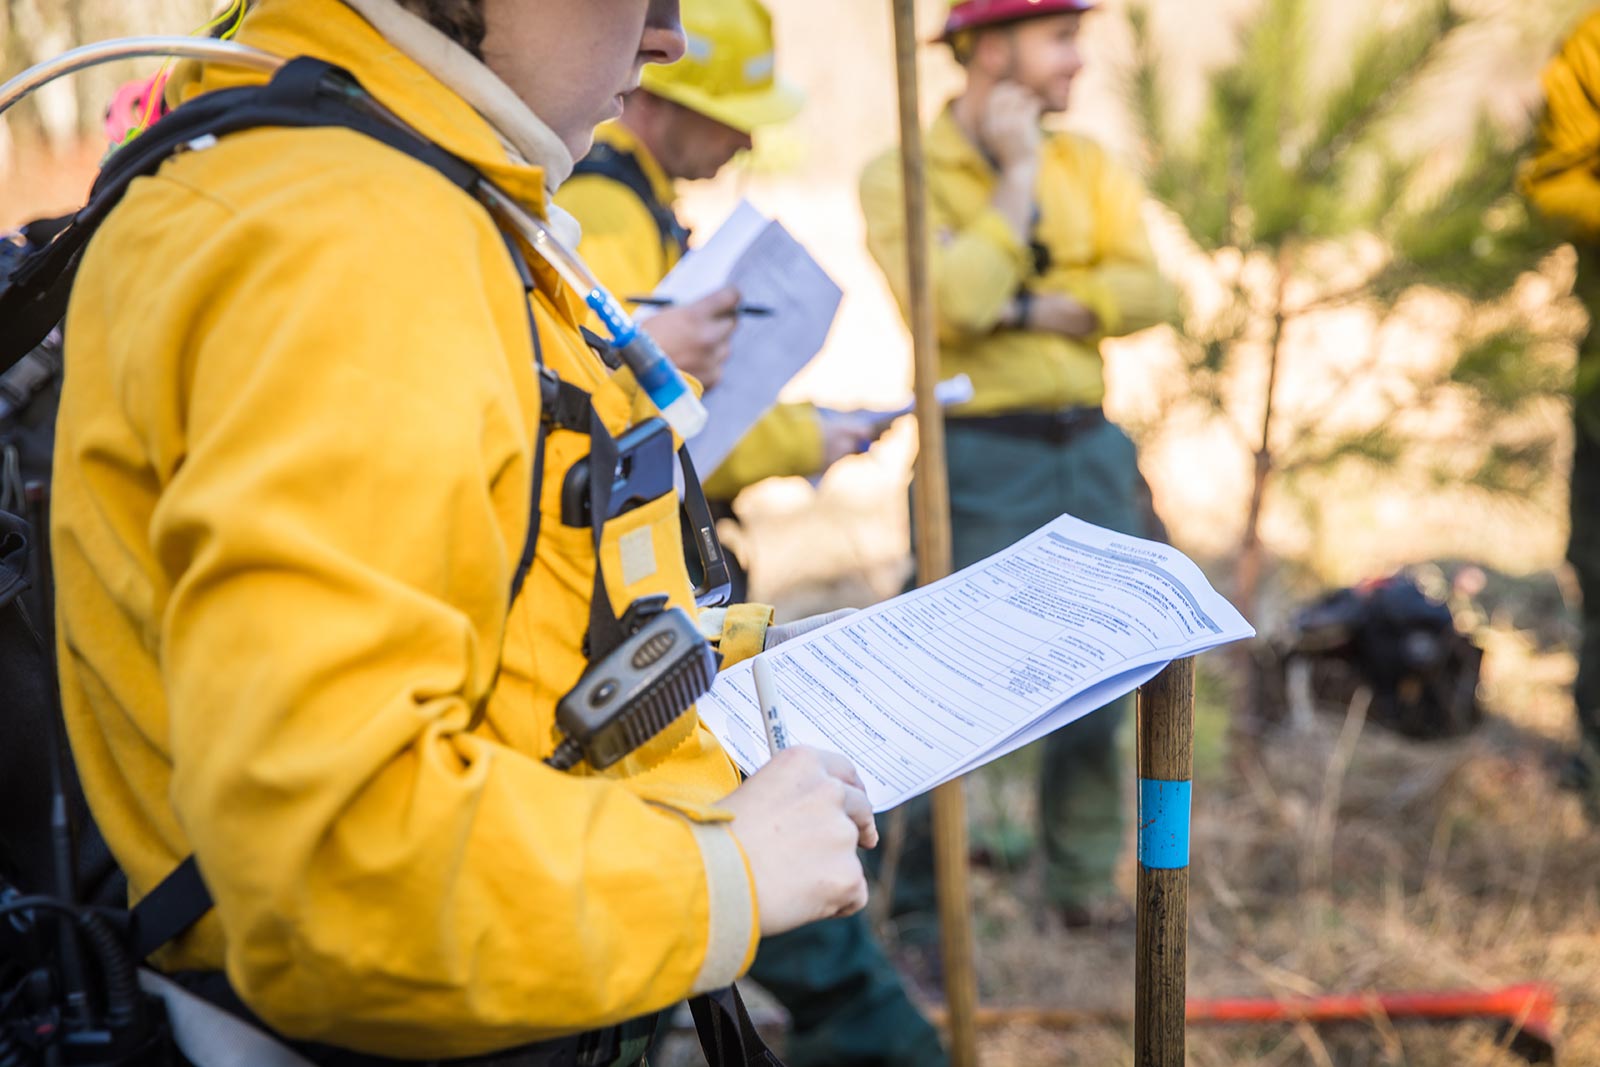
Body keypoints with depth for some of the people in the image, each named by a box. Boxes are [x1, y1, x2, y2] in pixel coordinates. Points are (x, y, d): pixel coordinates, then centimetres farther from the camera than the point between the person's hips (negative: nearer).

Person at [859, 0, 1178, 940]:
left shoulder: (1088, 165, 10)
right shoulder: (903, 176, -5)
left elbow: (1146, 291, -3)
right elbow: (951, 307, -21)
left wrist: (1026, 307, -15)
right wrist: (1018, 177, -12)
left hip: (1093, 448, 5)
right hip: (984, 457, -5)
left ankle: (1088, 882, 24)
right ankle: (918, 905, 5)